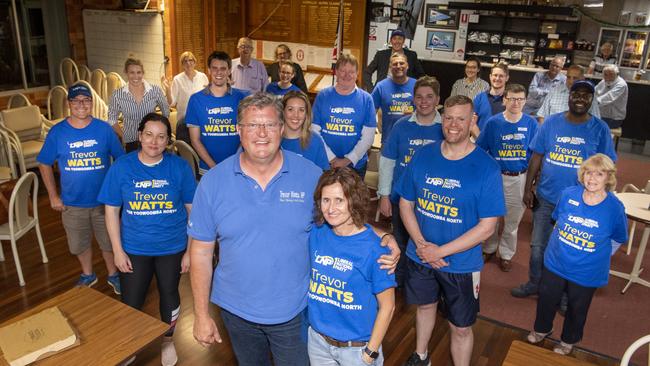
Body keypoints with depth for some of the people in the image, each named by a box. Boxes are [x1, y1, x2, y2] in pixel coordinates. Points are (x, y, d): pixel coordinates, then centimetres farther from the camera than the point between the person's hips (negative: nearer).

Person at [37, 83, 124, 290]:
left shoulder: (104, 129, -8)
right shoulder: (57, 132, -7)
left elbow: (121, 159, 0)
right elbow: (44, 164, 3)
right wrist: (53, 196, 0)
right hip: (72, 203, 1)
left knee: (109, 242, 13)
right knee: (80, 244, 18)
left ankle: (113, 275, 37)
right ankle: (88, 275, 44)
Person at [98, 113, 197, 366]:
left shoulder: (180, 167, -10)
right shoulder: (121, 167, -9)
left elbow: (192, 210, -6)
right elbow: (111, 210, -3)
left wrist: (190, 250, -5)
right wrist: (118, 250, -5)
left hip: (172, 248, 0)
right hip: (134, 249, 0)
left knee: (169, 295, 18)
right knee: (130, 303, 11)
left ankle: (168, 340, 45)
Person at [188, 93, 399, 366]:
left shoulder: (310, 175, -12)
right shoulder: (213, 182, -10)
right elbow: (202, 251, -5)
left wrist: (382, 238, -19)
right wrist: (201, 315, -3)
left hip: (293, 311, -1)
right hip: (236, 310, 2)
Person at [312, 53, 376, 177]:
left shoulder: (366, 99, 0)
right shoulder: (323, 96, 0)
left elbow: (368, 136, -4)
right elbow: (314, 131, -3)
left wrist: (348, 160, -13)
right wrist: (332, 159, -11)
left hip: (356, 165, 0)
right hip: (324, 164, 0)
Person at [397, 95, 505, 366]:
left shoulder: (486, 167, -17)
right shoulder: (422, 156, -6)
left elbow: (486, 227, -17)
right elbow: (406, 203, 0)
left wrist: (440, 252, -19)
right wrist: (421, 244, -14)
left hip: (461, 264, -4)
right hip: (419, 257, 4)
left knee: (460, 327, 11)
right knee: (425, 305, 26)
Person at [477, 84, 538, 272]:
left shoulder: (531, 123, -5)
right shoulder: (493, 122, -6)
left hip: (519, 178, 0)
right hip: (495, 177, 0)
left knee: (513, 219, 13)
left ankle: (506, 254, 32)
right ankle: (489, 248, 36)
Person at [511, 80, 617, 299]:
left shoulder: (600, 129, -6)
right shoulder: (551, 122, -3)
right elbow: (537, 157, 0)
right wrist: (528, 188, -2)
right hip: (545, 198, 1)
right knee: (538, 245, 13)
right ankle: (534, 283, 36)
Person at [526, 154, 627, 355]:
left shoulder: (615, 207, -20)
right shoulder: (568, 194, -14)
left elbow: (618, 239, -3)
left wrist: (595, 256, -3)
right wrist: (560, 246, 9)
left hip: (586, 273, -2)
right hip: (555, 263, 2)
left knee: (577, 309, 20)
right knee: (546, 299, 20)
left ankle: (568, 340, 48)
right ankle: (542, 329, 49)